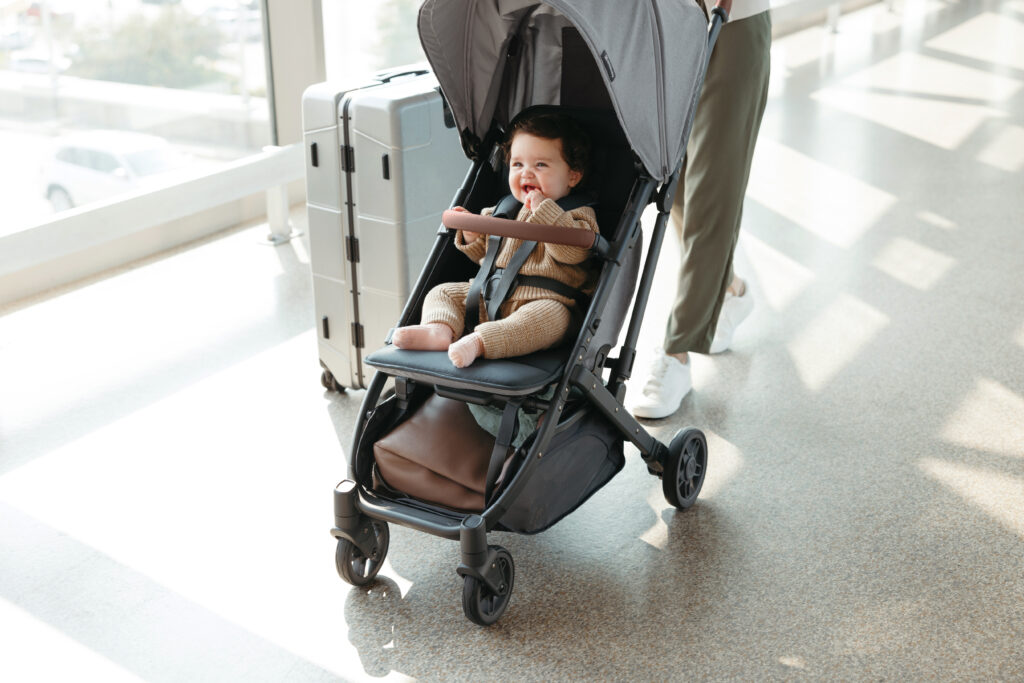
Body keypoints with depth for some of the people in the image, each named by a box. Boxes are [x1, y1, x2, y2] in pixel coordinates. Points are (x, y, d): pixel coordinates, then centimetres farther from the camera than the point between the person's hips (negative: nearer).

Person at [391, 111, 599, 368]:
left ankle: (479, 341, -52)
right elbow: (486, 255, 30)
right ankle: (439, 329, -32)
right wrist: (472, 238, 8)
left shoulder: (577, 215, 4)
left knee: (552, 315, -38)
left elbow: (574, 250, -17)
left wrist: (544, 210, -16)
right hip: (491, 296, 6)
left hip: (541, 301, -6)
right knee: (443, 292, -1)